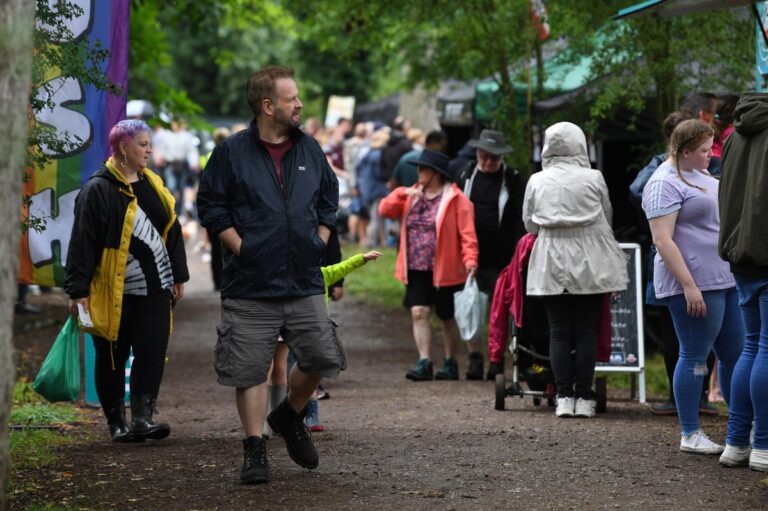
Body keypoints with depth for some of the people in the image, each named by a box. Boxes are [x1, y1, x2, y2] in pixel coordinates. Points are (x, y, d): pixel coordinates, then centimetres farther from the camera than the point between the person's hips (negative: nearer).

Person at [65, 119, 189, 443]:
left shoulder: (152, 184, 13)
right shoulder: (99, 189, -9)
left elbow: (171, 232, 20)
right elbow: (82, 242, -11)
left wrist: (178, 276, 19)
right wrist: (78, 290, -14)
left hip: (154, 287, 6)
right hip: (114, 291, -5)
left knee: (153, 352, -6)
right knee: (112, 358, 4)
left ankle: (143, 416, -7)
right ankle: (116, 422, 14)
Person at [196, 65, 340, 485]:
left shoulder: (309, 149, 10)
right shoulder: (232, 152, -3)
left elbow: (329, 197, 21)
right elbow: (210, 205, -1)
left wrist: (319, 241, 9)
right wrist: (240, 247, -7)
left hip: (304, 282, 4)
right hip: (250, 287, -3)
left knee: (323, 358, 0)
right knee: (250, 370, 0)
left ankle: (290, 416, 27)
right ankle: (254, 450, 10)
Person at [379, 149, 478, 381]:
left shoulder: (455, 199, -6)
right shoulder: (412, 196, 12)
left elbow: (467, 232, -13)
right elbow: (385, 210, 4)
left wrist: (470, 259, -25)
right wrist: (402, 194, -11)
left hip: (444, 271, -4)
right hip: (416, 269, 4)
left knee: (447, 318, 8)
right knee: (418, 313, -8)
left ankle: (450, 363, 21)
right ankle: (424, 362, -8)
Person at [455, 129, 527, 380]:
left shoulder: (513, 180, -2)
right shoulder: (465, 174, 7)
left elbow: (521, 221, -2)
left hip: (501, 260, -2)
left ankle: (497, 360, 13)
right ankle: (474, 357, 8)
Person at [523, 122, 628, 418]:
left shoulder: (537, 181, 2)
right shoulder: (593, 178, -2)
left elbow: (529, 224, 11)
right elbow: (607, 216, 10)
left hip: (551, 263, 1)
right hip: (589, 262, -1)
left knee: (559, 331, 4)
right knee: (586, 330, 3)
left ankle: (564, 397, 2)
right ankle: (583, 397, 2)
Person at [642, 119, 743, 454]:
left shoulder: (701, 175, 17)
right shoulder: (665, 184, -12)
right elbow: (663, 240, -19)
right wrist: (689, 285, -24)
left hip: (725, 280, 9)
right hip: (694, 284, -9)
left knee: (735, 353, 11)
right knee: (695, 357, -3)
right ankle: (690, 435, 4)